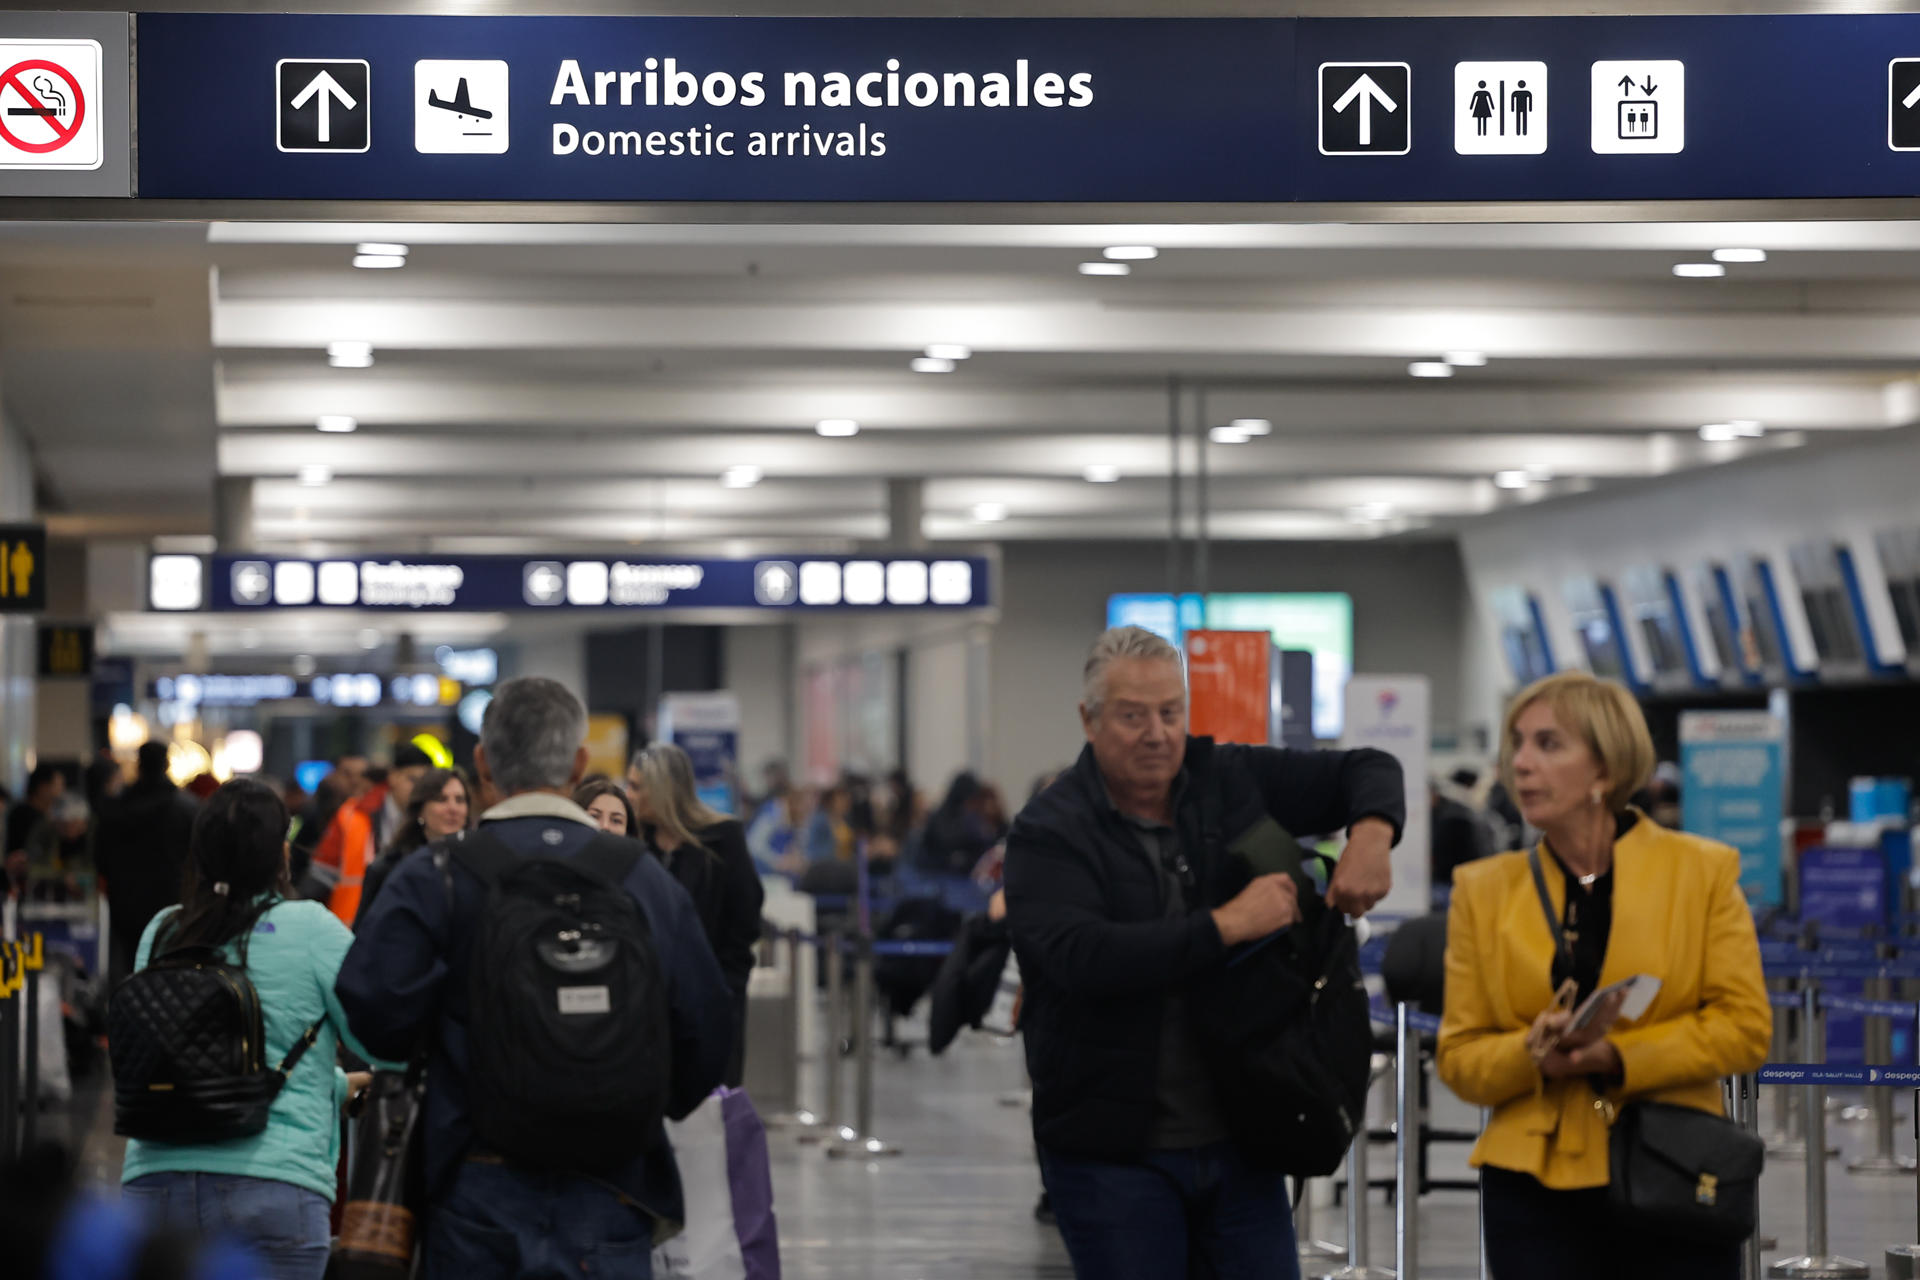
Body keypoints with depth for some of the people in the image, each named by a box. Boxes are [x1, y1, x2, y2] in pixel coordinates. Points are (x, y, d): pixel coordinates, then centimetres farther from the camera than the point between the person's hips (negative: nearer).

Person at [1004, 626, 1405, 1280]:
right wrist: (1227, 925, -25)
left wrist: (1370, 835, -8)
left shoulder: (1231, 781, 5)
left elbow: (1366, 770, 15)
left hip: (1237, 1145, 4)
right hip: (1112, 1154, -4)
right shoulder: (1049, 833, -9)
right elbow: (1080, 957, -26)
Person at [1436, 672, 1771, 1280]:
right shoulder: (1485, 891, 8)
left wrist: (1617, 1058, -14)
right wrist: (1535, 1055, -15)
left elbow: (1745, 1025, -2)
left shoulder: (1702, 872, 3)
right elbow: (1459, 1057, 6)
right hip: (1536, 1190, 1)